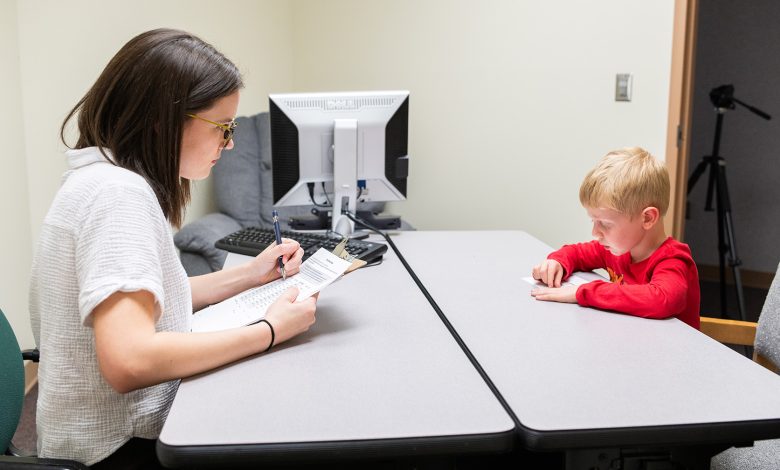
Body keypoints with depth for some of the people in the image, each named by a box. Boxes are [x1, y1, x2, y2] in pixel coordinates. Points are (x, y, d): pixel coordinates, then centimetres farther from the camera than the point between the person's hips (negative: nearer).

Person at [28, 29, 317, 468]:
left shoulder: (116, 178, 8)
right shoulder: (118, 192, -23)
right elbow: (128, 361, -32)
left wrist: (250, 275, 6)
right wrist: (269, 331, -24)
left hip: (134, 423, 9)